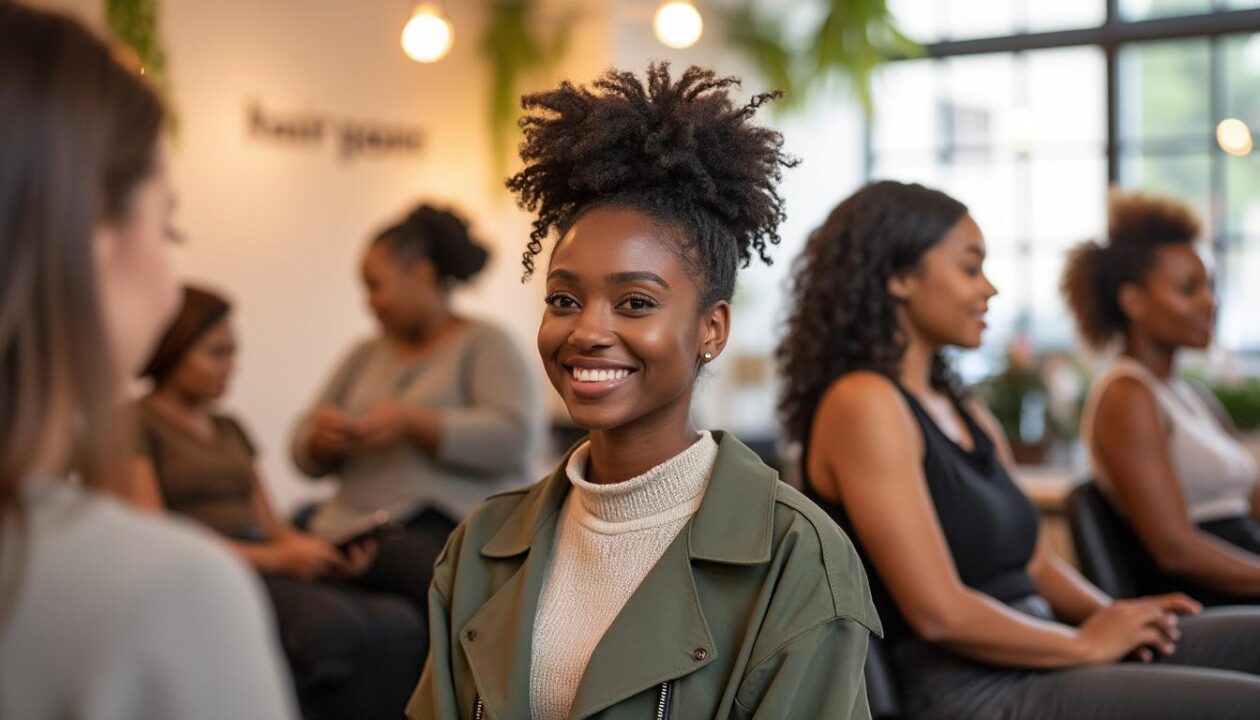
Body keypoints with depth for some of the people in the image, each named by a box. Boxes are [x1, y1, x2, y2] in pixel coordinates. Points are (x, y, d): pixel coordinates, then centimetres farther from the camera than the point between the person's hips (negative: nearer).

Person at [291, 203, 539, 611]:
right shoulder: (366, 356, 23)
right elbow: (307, 456, 22)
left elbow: (515, 437, -10)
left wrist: (413, 422, -16)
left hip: (450, 528, -2)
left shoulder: (485, 345, 7)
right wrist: (323, 440, -2)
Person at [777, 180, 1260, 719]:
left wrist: (1115, 616, -1)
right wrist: (1087, 643, -6)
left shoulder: (965, 411, 15)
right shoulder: (862, 405, -12)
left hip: (1037, 658, 9)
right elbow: (940, 612, -18)